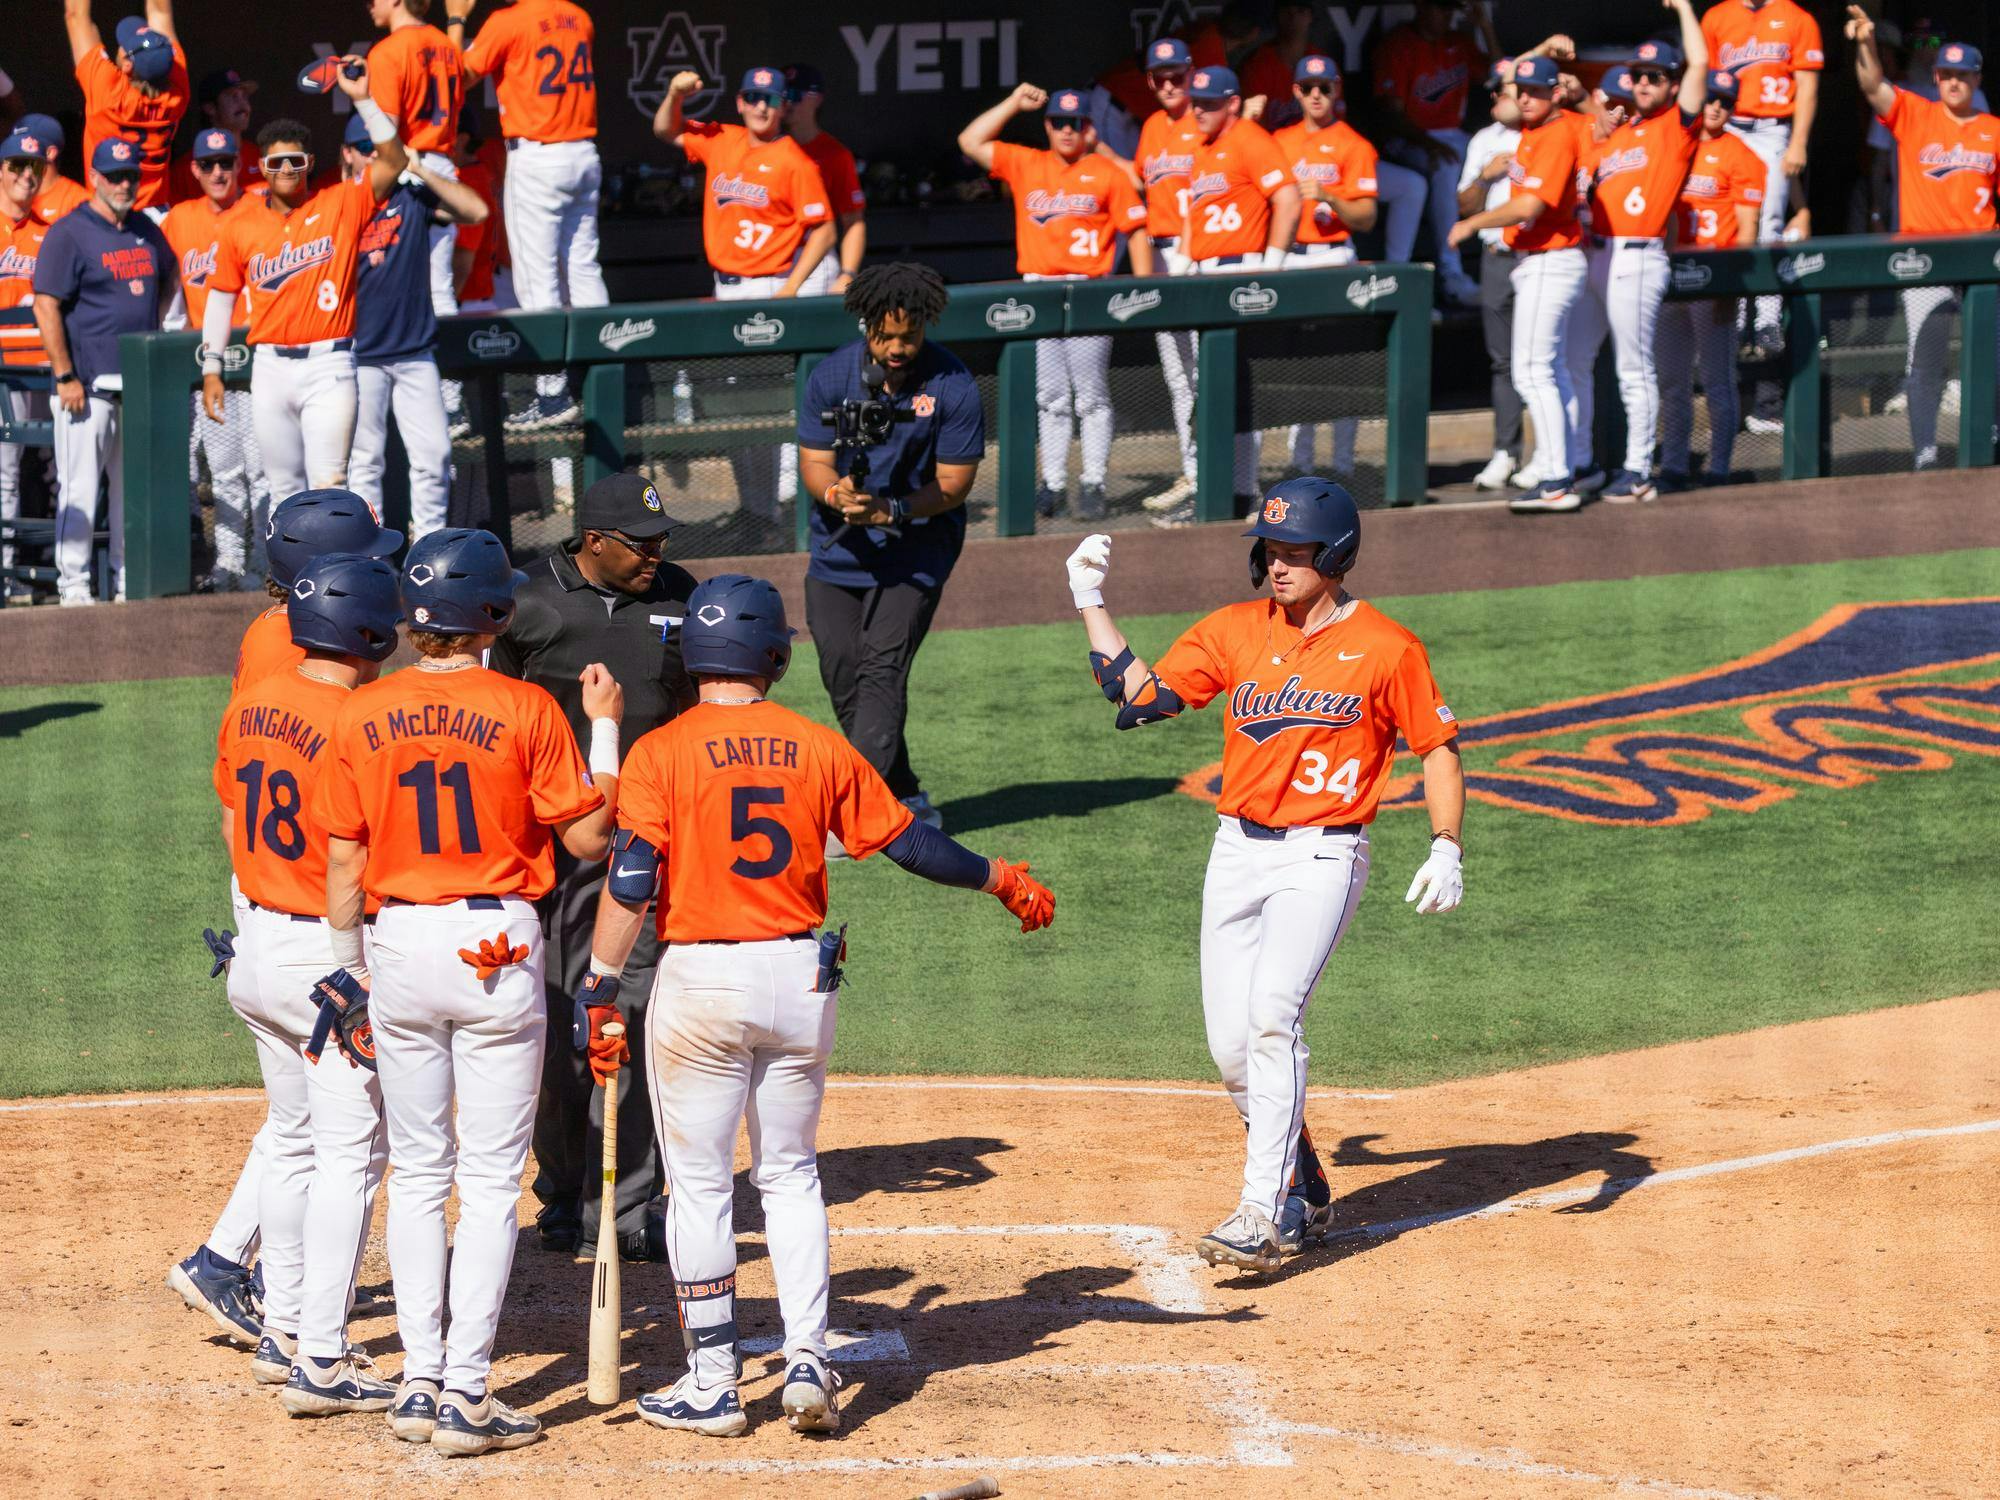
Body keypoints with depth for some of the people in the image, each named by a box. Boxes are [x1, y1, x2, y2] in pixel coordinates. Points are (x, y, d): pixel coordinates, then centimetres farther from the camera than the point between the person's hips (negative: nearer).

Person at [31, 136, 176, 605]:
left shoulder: (145, 230, 13)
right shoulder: (69, 233, -7)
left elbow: (169, 277, 33)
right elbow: (46, 307, -12)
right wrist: (65, 377, -16)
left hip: (141, 382, 7)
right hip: (90, 382, -7)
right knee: (80, 483, -6)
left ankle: (128, 579, 17)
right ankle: (72, 583, -3)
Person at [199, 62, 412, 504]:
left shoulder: (340, 205, 0)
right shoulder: (241, 224, 7)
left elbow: (394, 162, -9)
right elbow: (222, 296, 13)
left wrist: (362, 100, -16)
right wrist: (211, 368, 10)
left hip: (328, 365, -4)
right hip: (270, 365, 4)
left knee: (328, 481, -13)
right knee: (284, 484, 10)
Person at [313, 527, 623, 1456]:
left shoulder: (361, 716, 0)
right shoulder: (525, 711, -9)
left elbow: (344, 861, 3)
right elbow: (589, 837, -3)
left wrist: (349, 970, 12)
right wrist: (605, 727, 8)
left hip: (401, 945, 3)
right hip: (498, 948, -3)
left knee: (418, 1173, 13)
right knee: (490, 1178, 1)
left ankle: (420, 1380, 12)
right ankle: (465, 1394, -3)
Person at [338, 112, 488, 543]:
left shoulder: (412, 198, 8)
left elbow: (476, 211, -6)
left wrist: (420, 169, -9)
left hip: (415, 353, 2)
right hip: (360, 356, -2)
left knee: (434, 454, 0)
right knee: (365, 459, 0)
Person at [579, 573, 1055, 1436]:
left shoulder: (661, 753, -8)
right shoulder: (819, 749, 1)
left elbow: (630, 884, -13)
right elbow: (909, 842, 7)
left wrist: (599, 987, -7)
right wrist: (1002, 880, 21)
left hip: (701, 979, -3)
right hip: (801, 978, 3)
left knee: (699, 1185, 5)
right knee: (790, 1174, 17)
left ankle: (711, 1386, 8)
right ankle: (807, 1365, 9)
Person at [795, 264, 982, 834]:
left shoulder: (952, 386, -14)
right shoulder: (832, 376, -6)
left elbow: (953, 483, -11)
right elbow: (814, 463, -4)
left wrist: (893, 511, -27)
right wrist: (838, 494, -28)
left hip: (916, 548, -4)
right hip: (838, 547, 4)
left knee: (882, 669, -16)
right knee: (842, 674, 4)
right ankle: (906, 801, 20)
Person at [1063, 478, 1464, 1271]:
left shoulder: (1386, 648, -4)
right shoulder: (1236, 630, 7)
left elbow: (1438, 746, 1)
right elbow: (1140, 695, 4)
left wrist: (1446, 850, -10)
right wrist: (1090, 603, 0)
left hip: (1321, 856, -5)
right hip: (1238, 850, 5)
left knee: (1272, 1016, -22)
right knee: (1231, 1043, 4)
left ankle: (1262, 1213, -23)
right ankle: (1301, 1192, 25)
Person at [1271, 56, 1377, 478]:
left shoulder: (1353, 145, -2)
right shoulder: (1280, 142, 13)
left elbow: (1366, 219, -8)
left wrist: (1329, 197, -22)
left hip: (1333, 257, -5)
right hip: (1288, 258, 5)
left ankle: (1343, 466, -2)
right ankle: (1300, 463, 13)